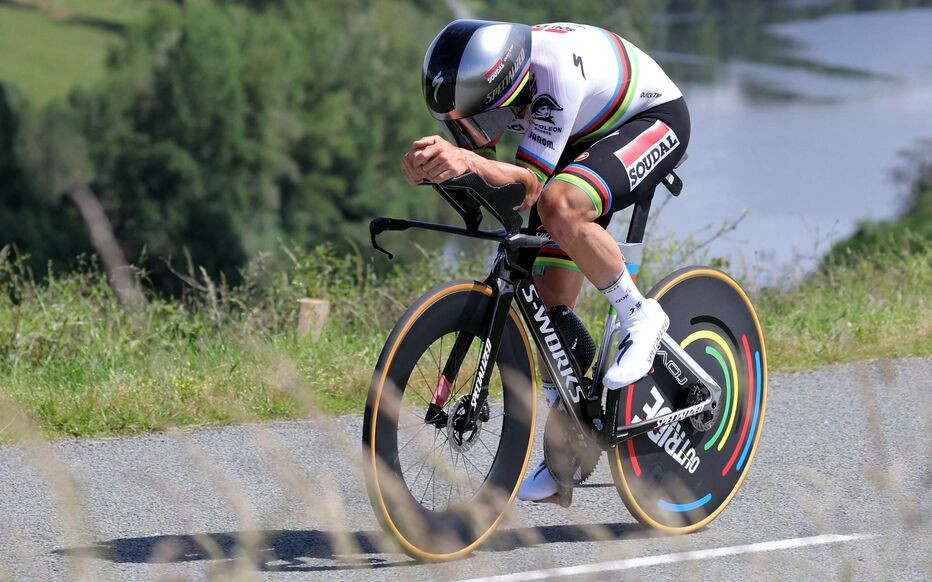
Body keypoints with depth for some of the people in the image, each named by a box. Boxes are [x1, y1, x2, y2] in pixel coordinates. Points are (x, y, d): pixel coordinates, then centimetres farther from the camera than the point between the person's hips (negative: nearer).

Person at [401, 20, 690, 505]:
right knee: (551, 298, -1)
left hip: (652, 120, -7)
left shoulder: (556, 68, -38)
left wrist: (469, 159, -55)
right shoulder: (478, 81, -18)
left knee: (558, 206, -37)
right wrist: (424, 165, -39)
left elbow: (530, 181, -36)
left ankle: (639, 315, -14)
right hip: (583, 142, 7)